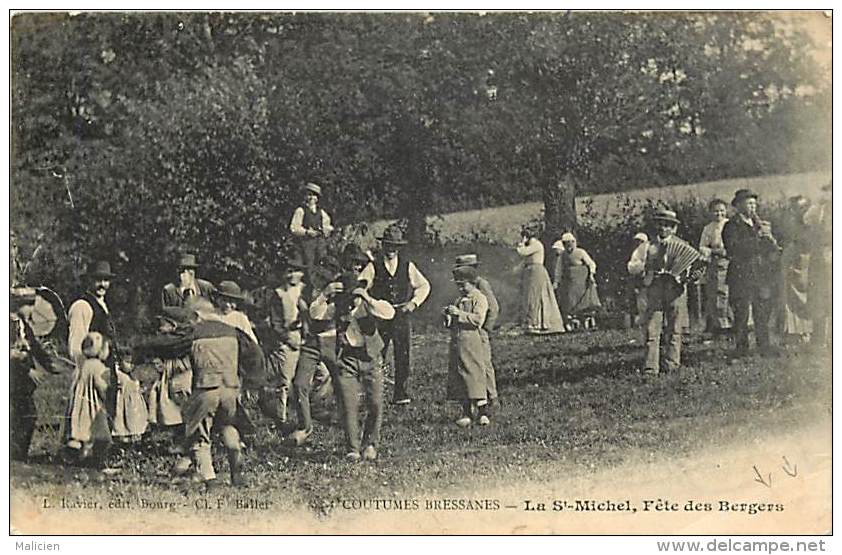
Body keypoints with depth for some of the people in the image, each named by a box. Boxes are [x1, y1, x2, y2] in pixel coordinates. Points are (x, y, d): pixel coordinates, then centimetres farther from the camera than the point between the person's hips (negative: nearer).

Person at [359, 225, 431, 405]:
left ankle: (401, 394, 0)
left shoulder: (407, 266, 9)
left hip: (402, 314, 2)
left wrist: (414, 302, 4)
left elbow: (424, 286, 18)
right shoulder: (373, 267, 3)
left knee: (403, 355, -3)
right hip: (380, 315, -1)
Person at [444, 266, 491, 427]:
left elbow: (478, 319, -17)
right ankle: (466, 412, 8)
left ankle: (482, 411, -3)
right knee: (458, 378, 4)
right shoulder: (458, 300, 19)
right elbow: (451, 324, 24)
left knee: (475, 376, -8)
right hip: (457, 343, 7)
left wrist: (459, 313, -21)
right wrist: (448, 317, 3)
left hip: (473, 343, -7)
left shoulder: (479, 299, -2)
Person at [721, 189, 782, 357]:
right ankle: (741, 348, 3)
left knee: (763, 314, 7)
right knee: (741, 315, -4)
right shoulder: (732, 226, -2)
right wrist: (757, 237, -18)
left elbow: (774, 251, 15)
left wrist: (768, 237, -7)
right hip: (741, 277, -5)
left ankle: (765, 346, 16)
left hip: (761, 276, 6)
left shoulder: (760, 225, 18)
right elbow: (733, 249, -18)